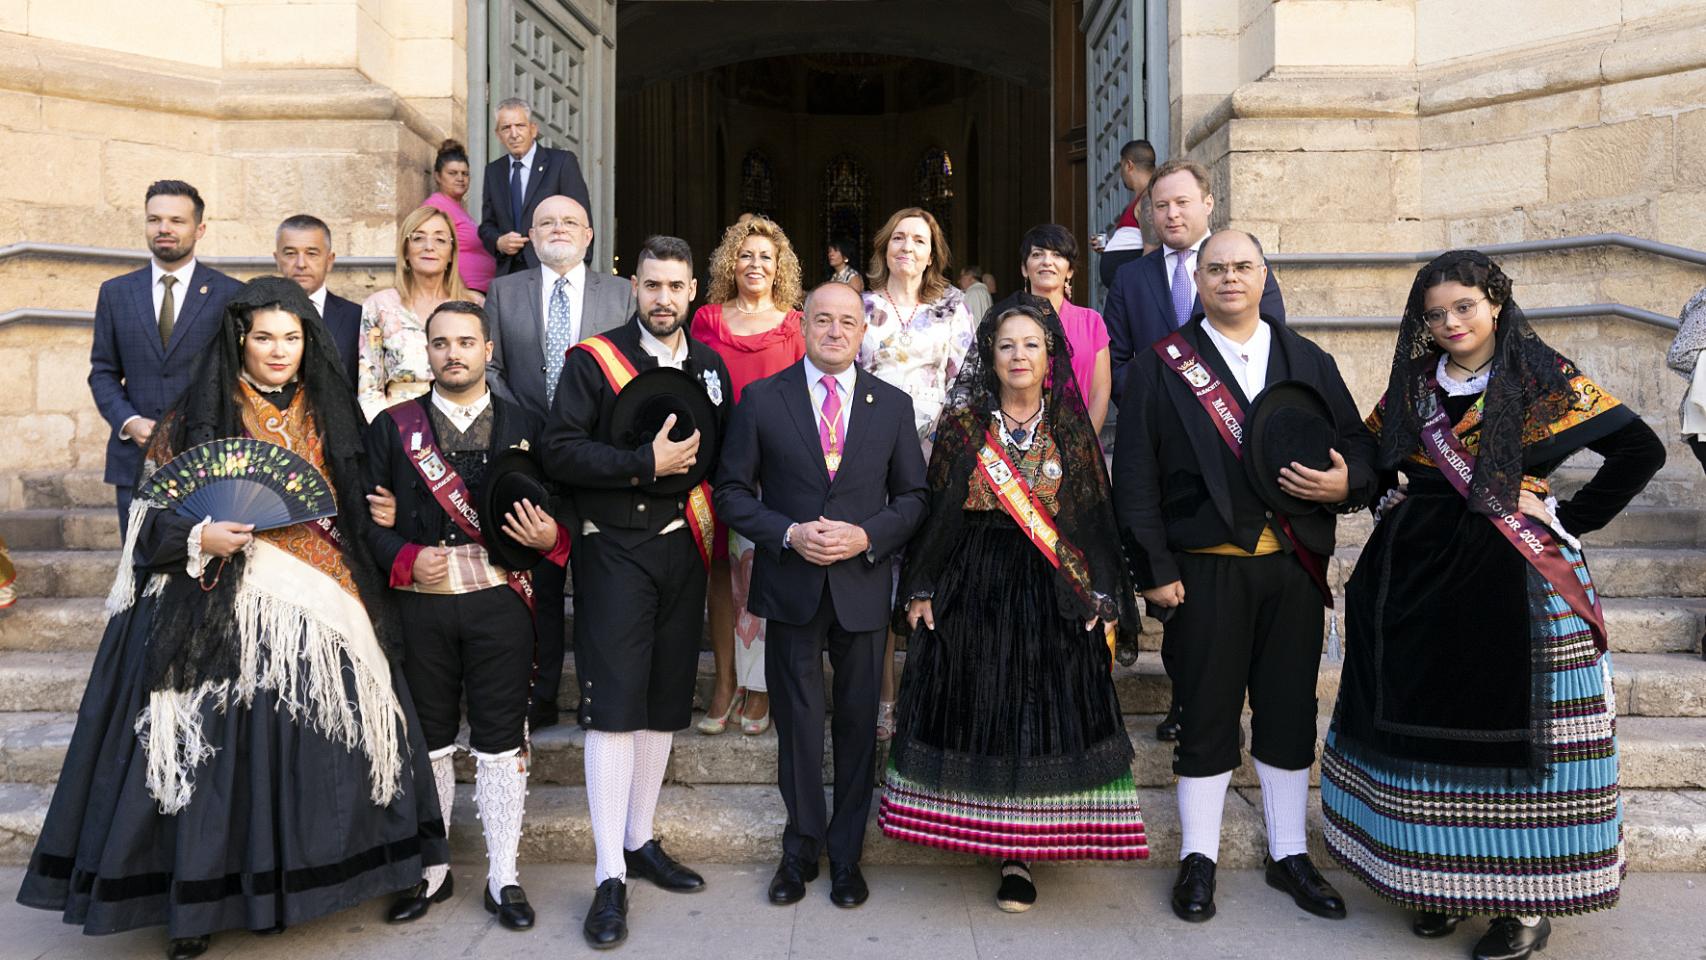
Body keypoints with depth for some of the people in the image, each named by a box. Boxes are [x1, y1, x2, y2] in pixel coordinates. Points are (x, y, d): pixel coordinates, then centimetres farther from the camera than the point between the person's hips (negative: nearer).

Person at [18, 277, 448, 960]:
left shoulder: (329, 415, 11)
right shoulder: (196, 417, 1)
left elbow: (353, 509, 20)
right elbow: (153, 518, -1)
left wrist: (385, 513, 3)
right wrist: (201, 538, -17)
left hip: (316, 611, 3)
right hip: (219, 616, -3)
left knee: (309, 743, 3)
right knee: (213, 747, -2)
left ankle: (290, 883, 20)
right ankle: (199, 902, 12)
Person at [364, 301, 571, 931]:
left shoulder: (523, 427, 8)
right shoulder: (392, 426, 7)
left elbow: (556, 513, 9)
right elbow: (367, 517, 3)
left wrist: (551, 538, -12)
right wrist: (406, 559, -13)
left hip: (499, 603, 0)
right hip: (421, 607, 1)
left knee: (501, 746, 4)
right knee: (428, 743, 11)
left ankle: (503, 878, 17)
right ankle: (430, 873, 27)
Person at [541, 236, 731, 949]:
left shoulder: (710, 367, 11)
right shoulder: (592, 360, -3)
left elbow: (726, 454, 16)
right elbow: (560, 451, -12)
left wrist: (690, 460, -4)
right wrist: (646, 463, -19)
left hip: (684, 548, 5)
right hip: (615, 550, -5)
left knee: (665, 701, 11)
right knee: (613, 703, -6)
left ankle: (640, 841, 27)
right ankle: (610, 877, 1)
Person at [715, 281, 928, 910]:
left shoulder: (893, 405, 5)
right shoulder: (761, 399, 0)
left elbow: (913, 497, 6)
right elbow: (732, 491, 0)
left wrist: (866, 536, -11)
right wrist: (790, 534, -14)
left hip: (863, 584, 1)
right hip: (790, 586, -1)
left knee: (857, 723, 10)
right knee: (797, 723, 8)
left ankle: (846, 854, 27)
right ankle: (802, 848, 26)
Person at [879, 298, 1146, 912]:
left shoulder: (1072, 428, 5)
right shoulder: (962, 424, 3)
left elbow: (1097, 515, 4)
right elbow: (934, 508, 3)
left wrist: (1104, 596, -3)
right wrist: (919, 588, -1)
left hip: (1052, 591, 0)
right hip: (972, 588, 0)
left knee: (1043, 713, 0)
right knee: (977, 708, 3)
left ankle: (1019, 853, 9)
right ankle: (987, 834, 20)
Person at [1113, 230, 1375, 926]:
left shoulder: (1311, 363, 11)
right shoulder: (1162, 367, 1)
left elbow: (1361, 447, 12)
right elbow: (1135, 477, -4)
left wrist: (1346, 483, -11)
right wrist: (1154, 572, -9)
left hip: (1294, 566, 3)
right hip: (1205, 570, -3)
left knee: (1290, 713, 12)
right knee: (1206, 714, 5)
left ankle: (1289, 854, 28)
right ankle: (1198, 858, 21)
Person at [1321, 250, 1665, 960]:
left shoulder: (1542, 376, -5)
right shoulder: (1415, 382, 9)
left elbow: (1639, 450, -9)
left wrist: (1567, 522, -8)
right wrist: (1392, 502, 7)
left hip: (1510, 578, -4)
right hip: (1420, 574, 5)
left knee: (1511, 729, -1)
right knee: (1429, 726, 8)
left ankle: (1528, 900, 12)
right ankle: (1443, 879, 23)